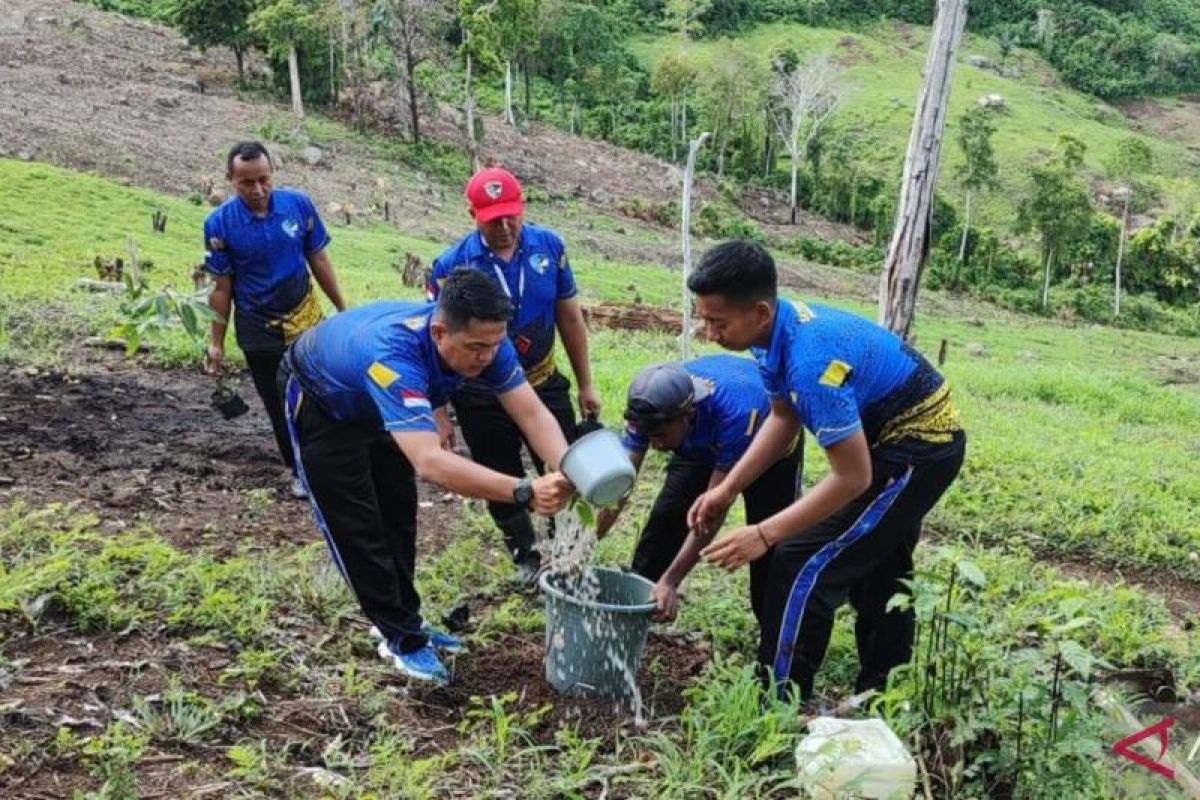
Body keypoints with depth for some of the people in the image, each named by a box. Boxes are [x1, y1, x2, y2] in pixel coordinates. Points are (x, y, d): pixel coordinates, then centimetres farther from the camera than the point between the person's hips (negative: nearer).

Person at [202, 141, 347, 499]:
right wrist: (217, 342, -2)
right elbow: (222, 287, -5)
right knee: (279, 405, 11)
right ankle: (300, 470, 30)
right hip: (258, 332, 0)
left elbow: (319, 260, 1)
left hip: (306, 320, 0)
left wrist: (343, 309, 6)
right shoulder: (220, 223, -14)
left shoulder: (299, 205, -11)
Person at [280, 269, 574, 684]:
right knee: (357, 528, -4)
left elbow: (532, 413, -29)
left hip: (374, 405, 6)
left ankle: (402, 618, 28)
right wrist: (524, 492, -66)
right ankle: (401, 638, 9)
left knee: (398, 516, 12)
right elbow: (429, 462, -58)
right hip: (320, 404, -6)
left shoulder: (483, 339, -28)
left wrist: (567, 473, -48)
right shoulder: (392, 357, -48)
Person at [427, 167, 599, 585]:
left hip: (545, 384, 2)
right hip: (483, 398, -1)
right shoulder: (452, 265, -15)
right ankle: (526, 557, 37)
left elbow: (569, 317, 2)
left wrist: (585, 385, 6)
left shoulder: (549, 246, -8)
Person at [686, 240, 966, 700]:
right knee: (877, 572, 22)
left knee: (803, 565, -9)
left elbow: (853, 478, -30)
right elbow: (783, 418, 7)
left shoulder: (811, 360, -35)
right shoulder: (777, 329, -8)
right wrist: (727, 489, -1)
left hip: (915, 449, -10)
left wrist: (763, 534, -27)